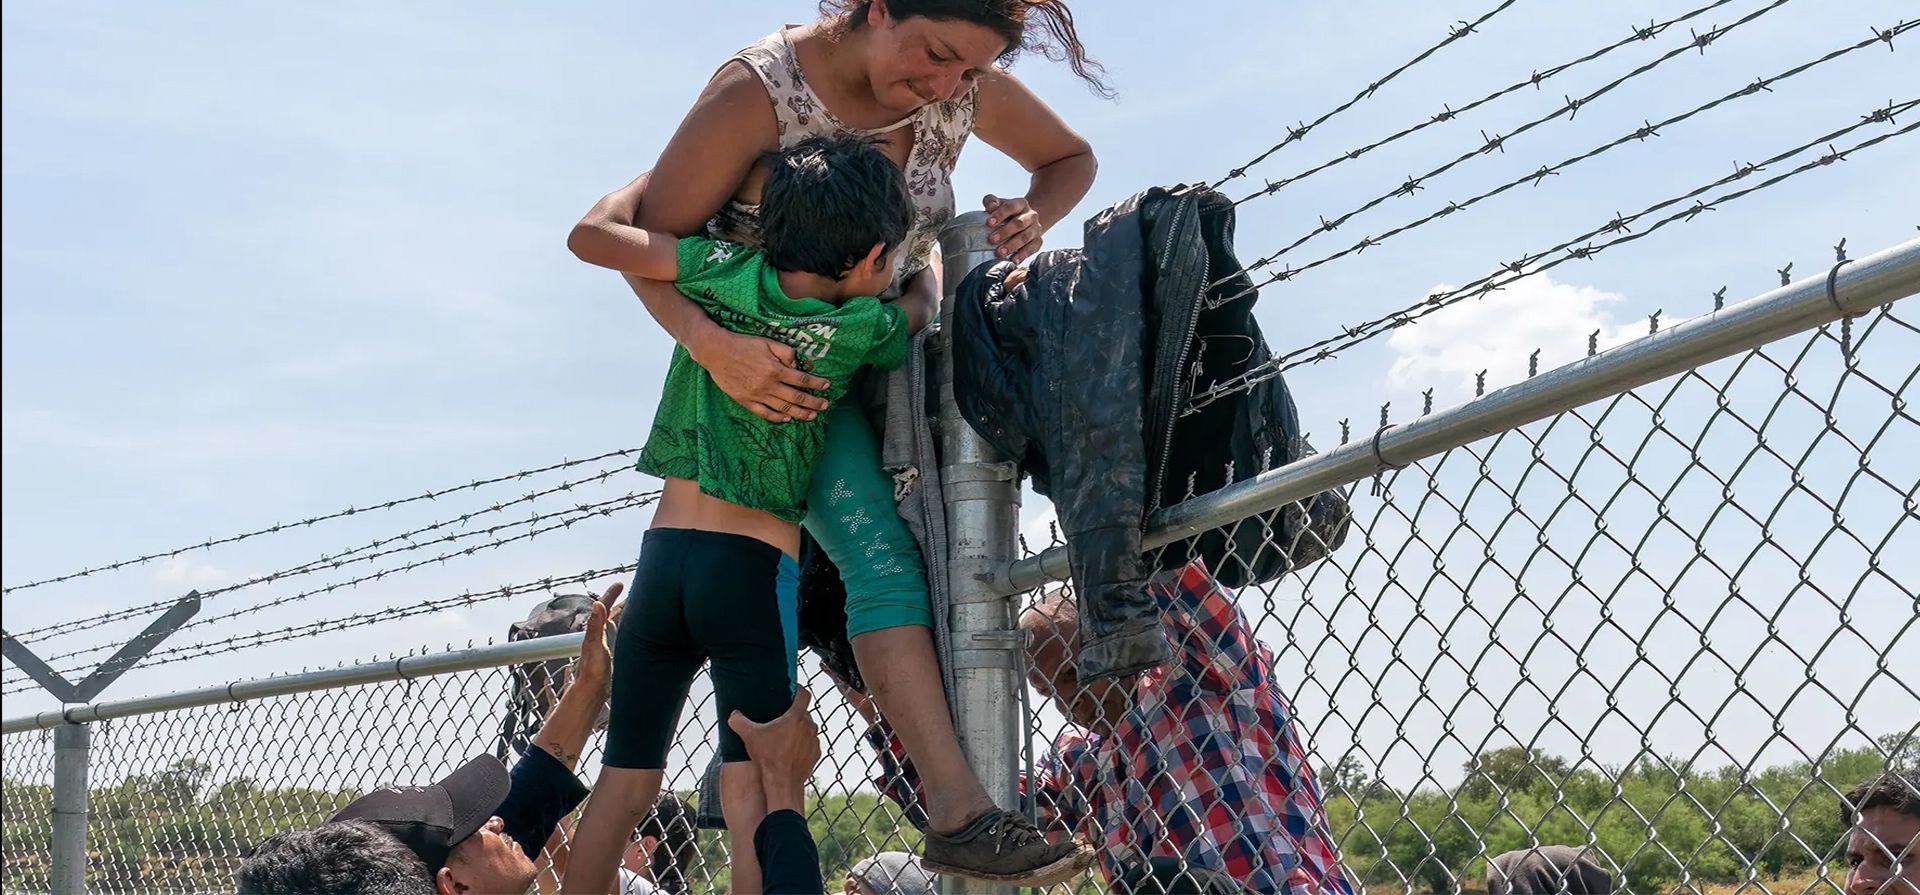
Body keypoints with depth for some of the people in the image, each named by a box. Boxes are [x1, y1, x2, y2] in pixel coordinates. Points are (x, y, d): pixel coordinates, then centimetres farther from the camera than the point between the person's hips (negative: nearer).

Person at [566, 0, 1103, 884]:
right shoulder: (761, 89, -27)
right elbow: (649, 241, -23)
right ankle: (958, 812, -31)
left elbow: (1071, 159, 6)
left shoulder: (966, 89, -13)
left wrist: (1032, 217, -16)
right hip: (773, 363, -7)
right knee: (885, 558, -23)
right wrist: (710, 343, -39)